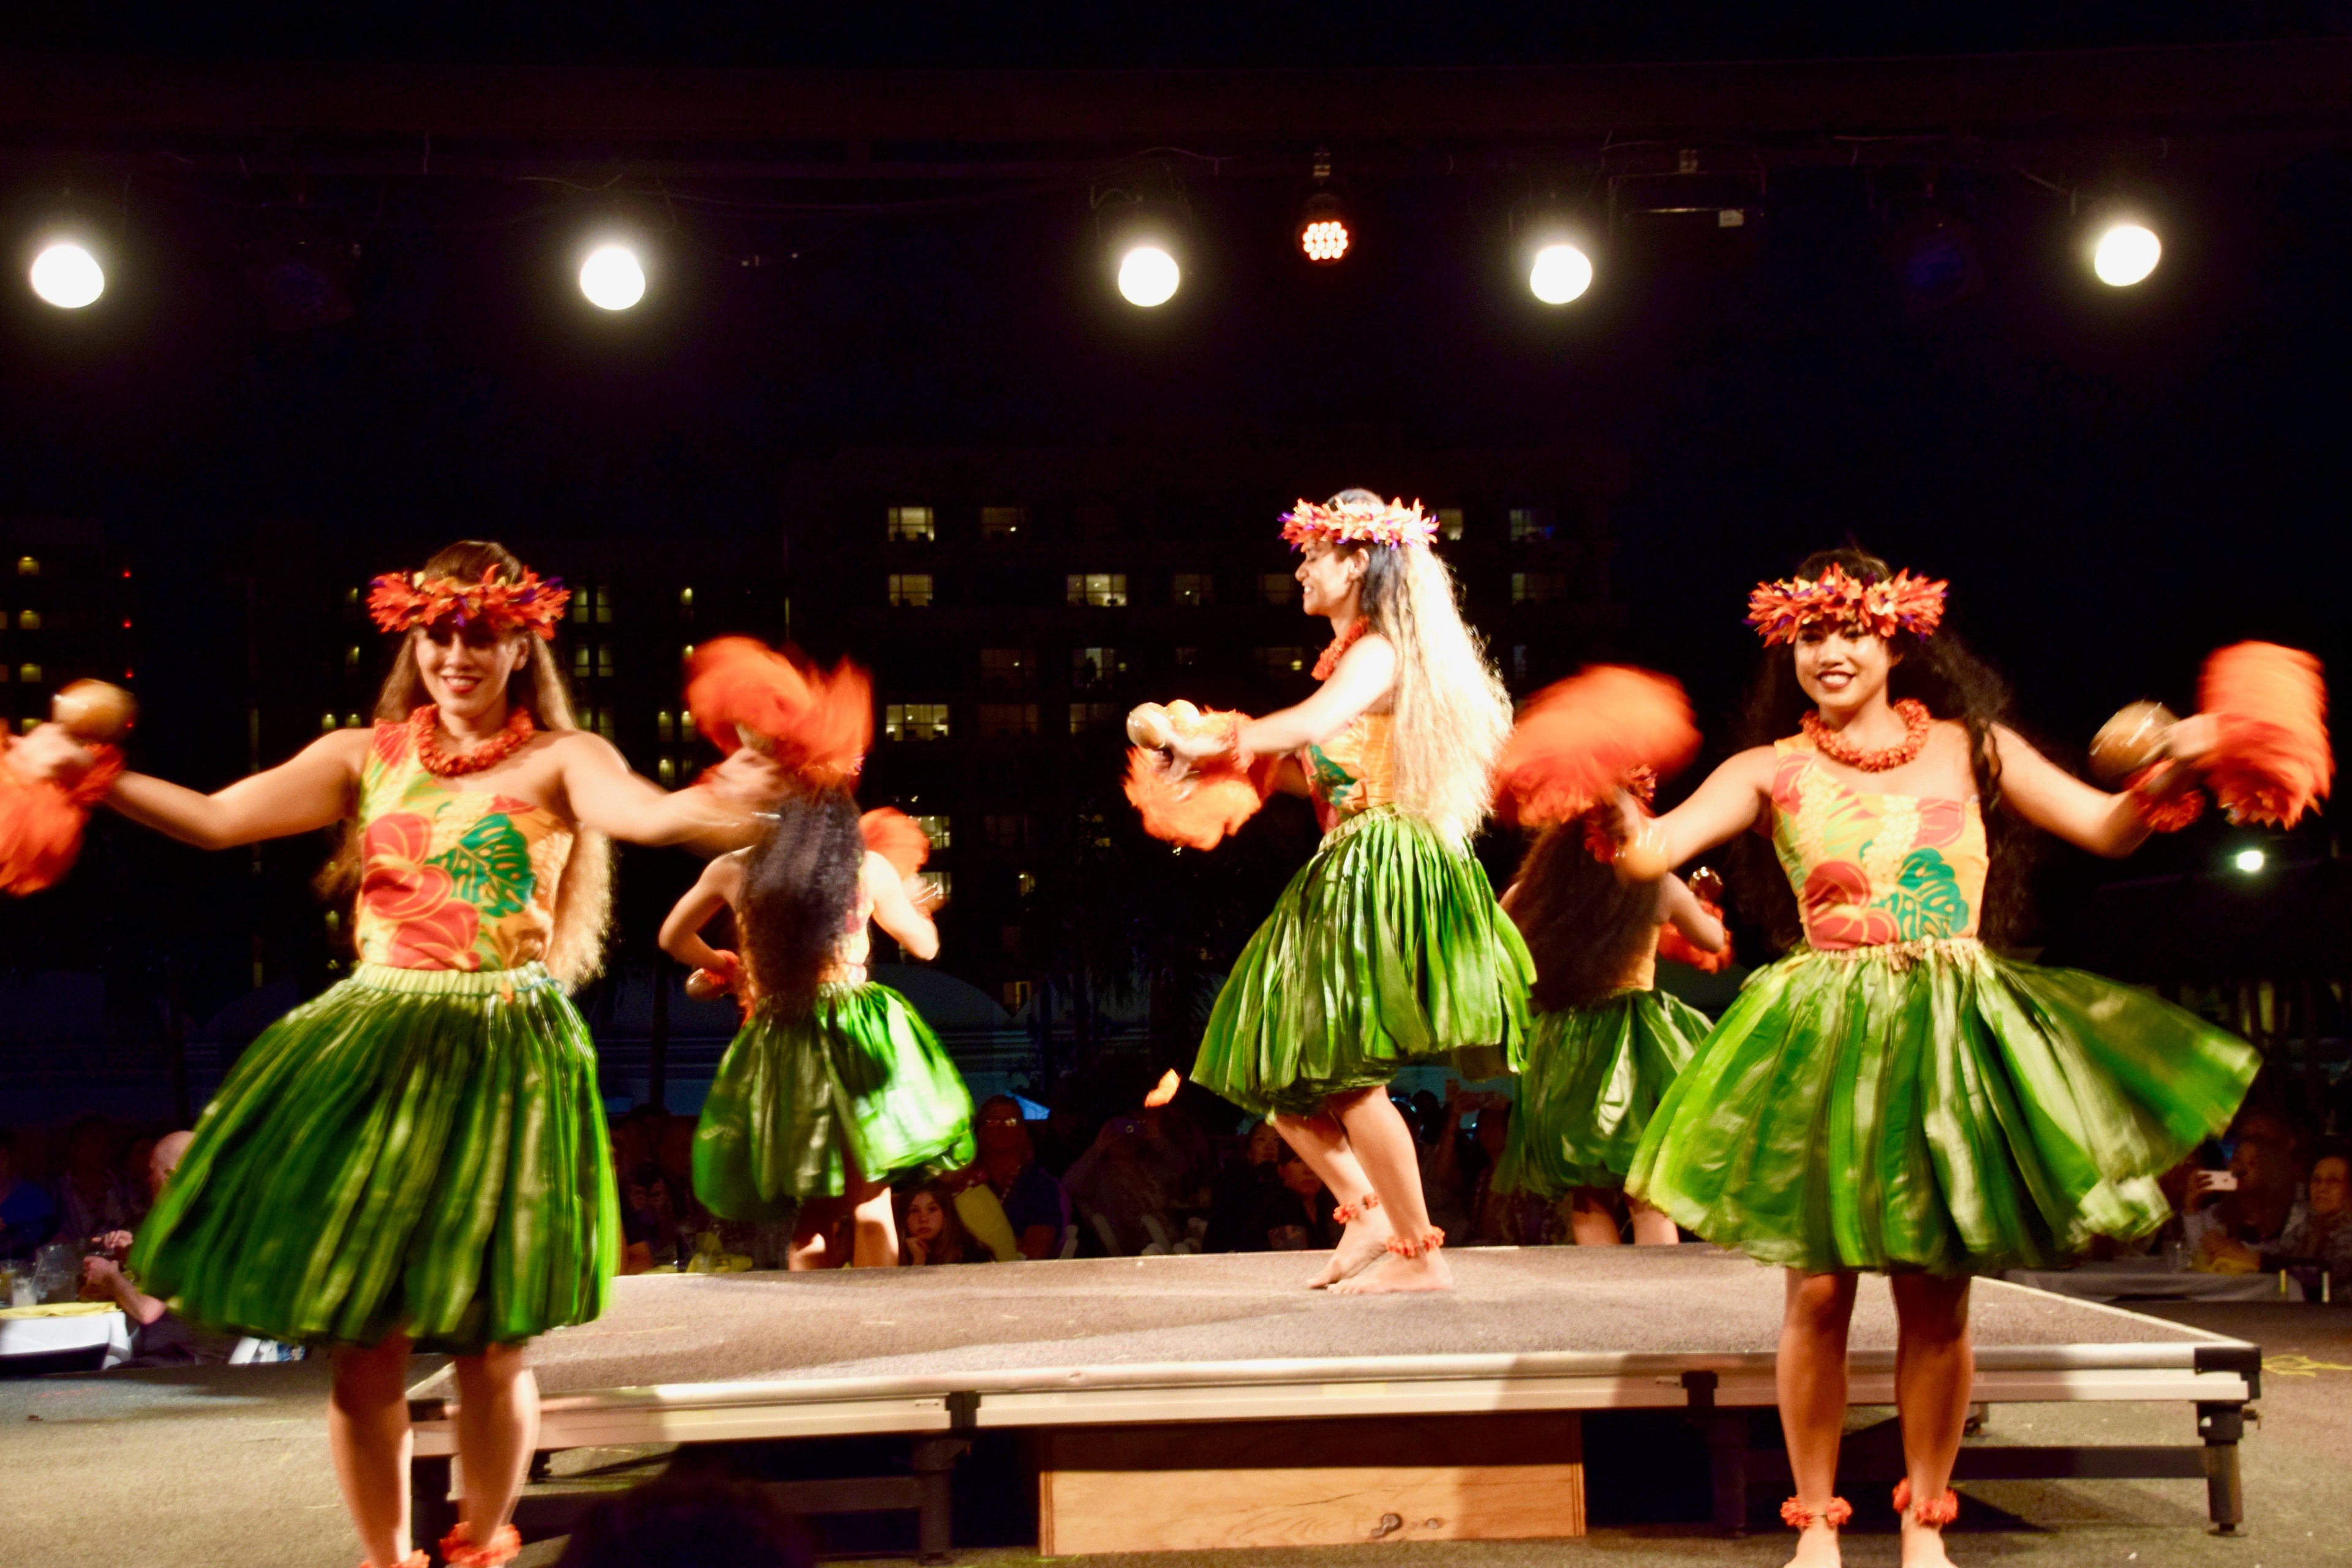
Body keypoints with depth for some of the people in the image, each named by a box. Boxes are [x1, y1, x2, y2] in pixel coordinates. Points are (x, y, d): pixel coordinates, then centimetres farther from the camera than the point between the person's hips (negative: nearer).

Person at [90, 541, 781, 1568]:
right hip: (371, 1051, 3)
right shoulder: (364, 757, 9)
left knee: (489, 1350, 2)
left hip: (503, 1059, -2)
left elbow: (645, 812, -22)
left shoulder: (560, 759, 0)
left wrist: (718, 806, -44)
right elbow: (217, 819, 2)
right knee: (359, 1348, 3)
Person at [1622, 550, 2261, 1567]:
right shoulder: (1774, 771, 5)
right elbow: (1655, 849, -8)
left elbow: (2108, 830, 5)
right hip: (1825, 1042, -1)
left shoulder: (1968, 748, 9)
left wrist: (2168, 771, -13)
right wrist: (1611, 806, -29)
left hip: (1950, 1035, 1)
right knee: (1820, 1286, -2)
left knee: (1937, 1295, 4)